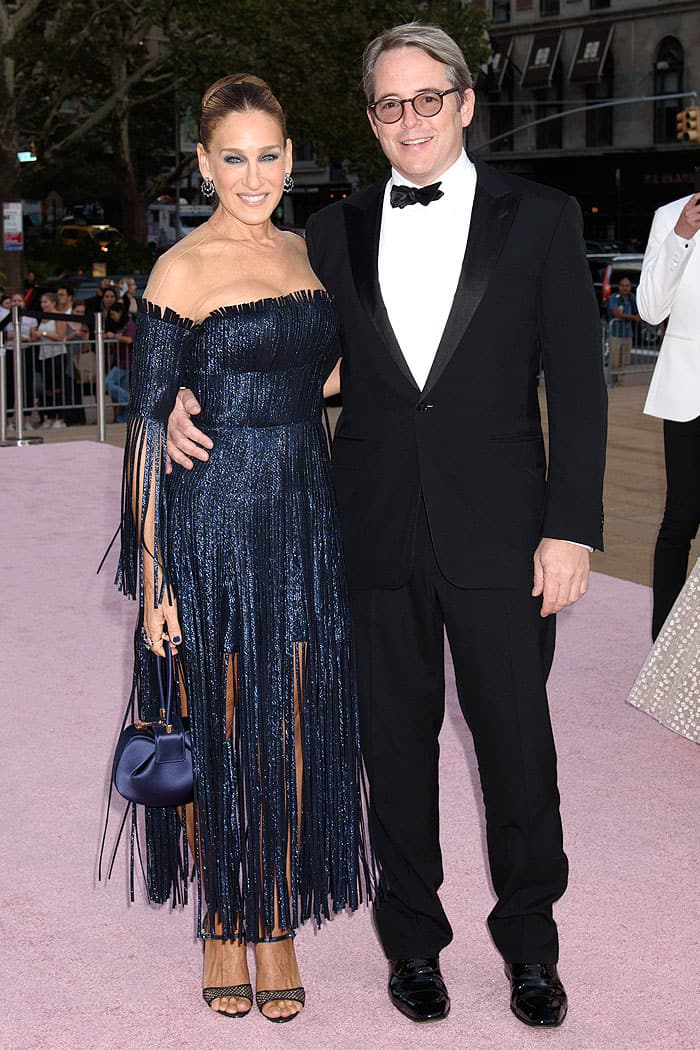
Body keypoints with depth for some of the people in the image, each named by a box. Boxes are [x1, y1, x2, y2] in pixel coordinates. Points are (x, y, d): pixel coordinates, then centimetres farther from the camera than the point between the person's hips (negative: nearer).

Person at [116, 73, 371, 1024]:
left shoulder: (309, 253, 10)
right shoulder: (182, 270, -7)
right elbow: (148, 427, -9)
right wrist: (151, 572, -12)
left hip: (304, 517, 5)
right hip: (214, 522, -5)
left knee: (293, 729, 9)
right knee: (220, 730, 6)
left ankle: (278, 924, 23)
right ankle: (223, 924, 24)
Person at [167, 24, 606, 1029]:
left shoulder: (540, 219, 0)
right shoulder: (336, 231, 8)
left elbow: (578, 381, -2)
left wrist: (571, 527, -8)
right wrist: (193, 399, -3)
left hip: (497, 531, -2)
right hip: (379, 532, 2)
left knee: (516, 739, 7)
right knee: (397, 741, 12)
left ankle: (530, 942, 28)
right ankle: (413, 936, 31)